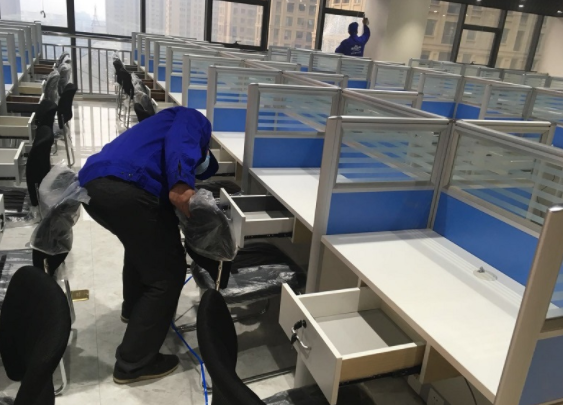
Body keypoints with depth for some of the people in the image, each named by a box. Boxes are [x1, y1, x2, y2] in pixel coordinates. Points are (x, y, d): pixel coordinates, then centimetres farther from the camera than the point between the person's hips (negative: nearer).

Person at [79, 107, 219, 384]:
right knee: (167, 273, 6)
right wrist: (182, 187, -19)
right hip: (126, 188, -10)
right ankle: (133, 363, 14)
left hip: (92, 184, 10)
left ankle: (133, 308, 54)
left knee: (143, 244, 35)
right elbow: (179, 144, -12)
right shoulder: (195, 121, 14)